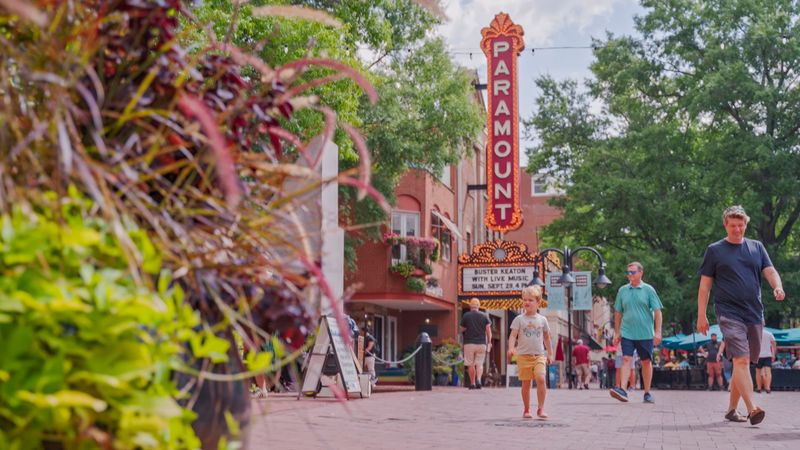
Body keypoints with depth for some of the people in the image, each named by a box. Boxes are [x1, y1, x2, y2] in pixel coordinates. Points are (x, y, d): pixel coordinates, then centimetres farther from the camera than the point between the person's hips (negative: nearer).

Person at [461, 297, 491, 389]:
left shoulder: (466, 316, -1)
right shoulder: (484, 316, 4)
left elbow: (462, 329, 5)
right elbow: (488, 330, 0)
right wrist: (489, 342, 6)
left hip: (469, 343, -2)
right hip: (481, 343, 2)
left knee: (470, 364, 5)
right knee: (479, 364, 6)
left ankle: (472, 383, 5)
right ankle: (478, 379, -14)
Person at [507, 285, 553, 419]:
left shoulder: (542, 319, 9)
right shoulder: (519, 319, 2)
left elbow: (546, 337, 18)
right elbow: (513, 335, -5)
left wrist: (550, 353, 18)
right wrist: (511, 348, -22)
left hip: (539, 355, 1)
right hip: (523, 355, -1)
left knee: (541, 379, -17)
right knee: (526, 383, 3)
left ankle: (541, 408, -8)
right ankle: (526, 410, 16)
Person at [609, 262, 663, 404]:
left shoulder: (648, 290, 1)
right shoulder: (622, 290, 8)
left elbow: (657, 312, 0)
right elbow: (618, 313, 14)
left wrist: (658, 332, -7)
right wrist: (617, 332, 10)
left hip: (645, 333, -1)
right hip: (627, 333, 1)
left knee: (646, 362, 7)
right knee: (626, 359, -11)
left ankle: (647, 393, 16)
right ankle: (622, 390, -19)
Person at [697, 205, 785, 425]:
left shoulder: (757, 247, 15)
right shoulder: (715, 250, 6)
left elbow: (770, 271, 6)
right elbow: (705, 284, 5)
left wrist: (778, 287, -18)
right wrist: (701, 315, -1)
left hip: (755, 314, 4)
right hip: (730, 313, -4)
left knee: (743, 363, 9)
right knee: (741, 360, -17)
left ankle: (732, 409, 20)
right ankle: (752, 409, -25)